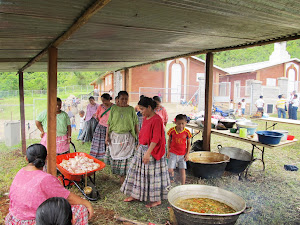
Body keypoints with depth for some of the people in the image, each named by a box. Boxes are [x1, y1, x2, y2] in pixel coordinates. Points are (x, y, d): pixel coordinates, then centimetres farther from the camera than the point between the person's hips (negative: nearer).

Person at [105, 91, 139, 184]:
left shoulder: (131, 109, 2)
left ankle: (123, 176, 11)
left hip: (127, 137, -1)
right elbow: (109, 123, 4)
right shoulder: (114, 108, 4)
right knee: (115, 155, 7)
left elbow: (136, 124, 4)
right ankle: (118, 173, 27)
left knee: (126, 156, -1)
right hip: (115, 136, 1)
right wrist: (107, 136, -1)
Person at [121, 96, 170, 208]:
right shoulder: (145, 118, 9)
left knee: (152, 174, 2)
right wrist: (139, 147, 19)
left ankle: (157, 199, 18)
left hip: (152, 151, -9)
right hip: (142, 149, 9)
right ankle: (135, 194, 31)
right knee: (138, 171, 15)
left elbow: (156, 139, -22)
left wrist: (148, 153, -25)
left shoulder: (156, 120, -19)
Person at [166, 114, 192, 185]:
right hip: (173, 153, 0)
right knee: (170, 169, -9)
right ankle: (172, 176, 25)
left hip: (182, 154, 1)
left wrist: (187, 154, -1)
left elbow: (188, 143, 4)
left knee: (182, 170, 7)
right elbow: (169, 141, 4)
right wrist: (168, 151, 1)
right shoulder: (172, 130, -8)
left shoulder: (187, 132, -7)